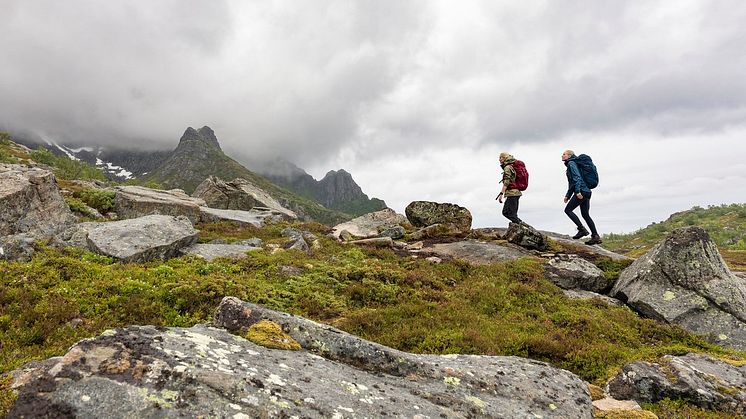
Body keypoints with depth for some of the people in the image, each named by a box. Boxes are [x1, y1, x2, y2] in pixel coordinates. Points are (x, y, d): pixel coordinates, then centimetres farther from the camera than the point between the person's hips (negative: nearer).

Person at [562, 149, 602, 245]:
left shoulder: (571, 163, -4)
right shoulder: (570, 164, 25)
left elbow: (577, 177, -18)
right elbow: (571, 183, 29)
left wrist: (578, 191, -26)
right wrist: (568, 195, 27)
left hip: (581, 191, -10)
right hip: (586, 192, 10)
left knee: (568, 210, -5)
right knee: (585, 214, 8)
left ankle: (582, 229, -9)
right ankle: (596, 236, 4)